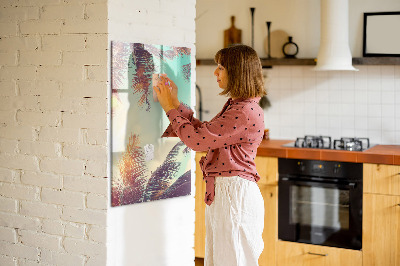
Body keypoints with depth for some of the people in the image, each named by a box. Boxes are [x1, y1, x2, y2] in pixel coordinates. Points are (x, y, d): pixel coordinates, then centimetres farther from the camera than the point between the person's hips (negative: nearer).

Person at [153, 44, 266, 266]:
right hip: (221, 192, 10)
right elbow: (204, 132, 17)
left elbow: (197, 140, -19)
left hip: (235, 194, -10)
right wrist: (176, 104, 14)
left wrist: (171, 108, -7)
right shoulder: (235, 106, 13)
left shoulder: (246, 112, -20)